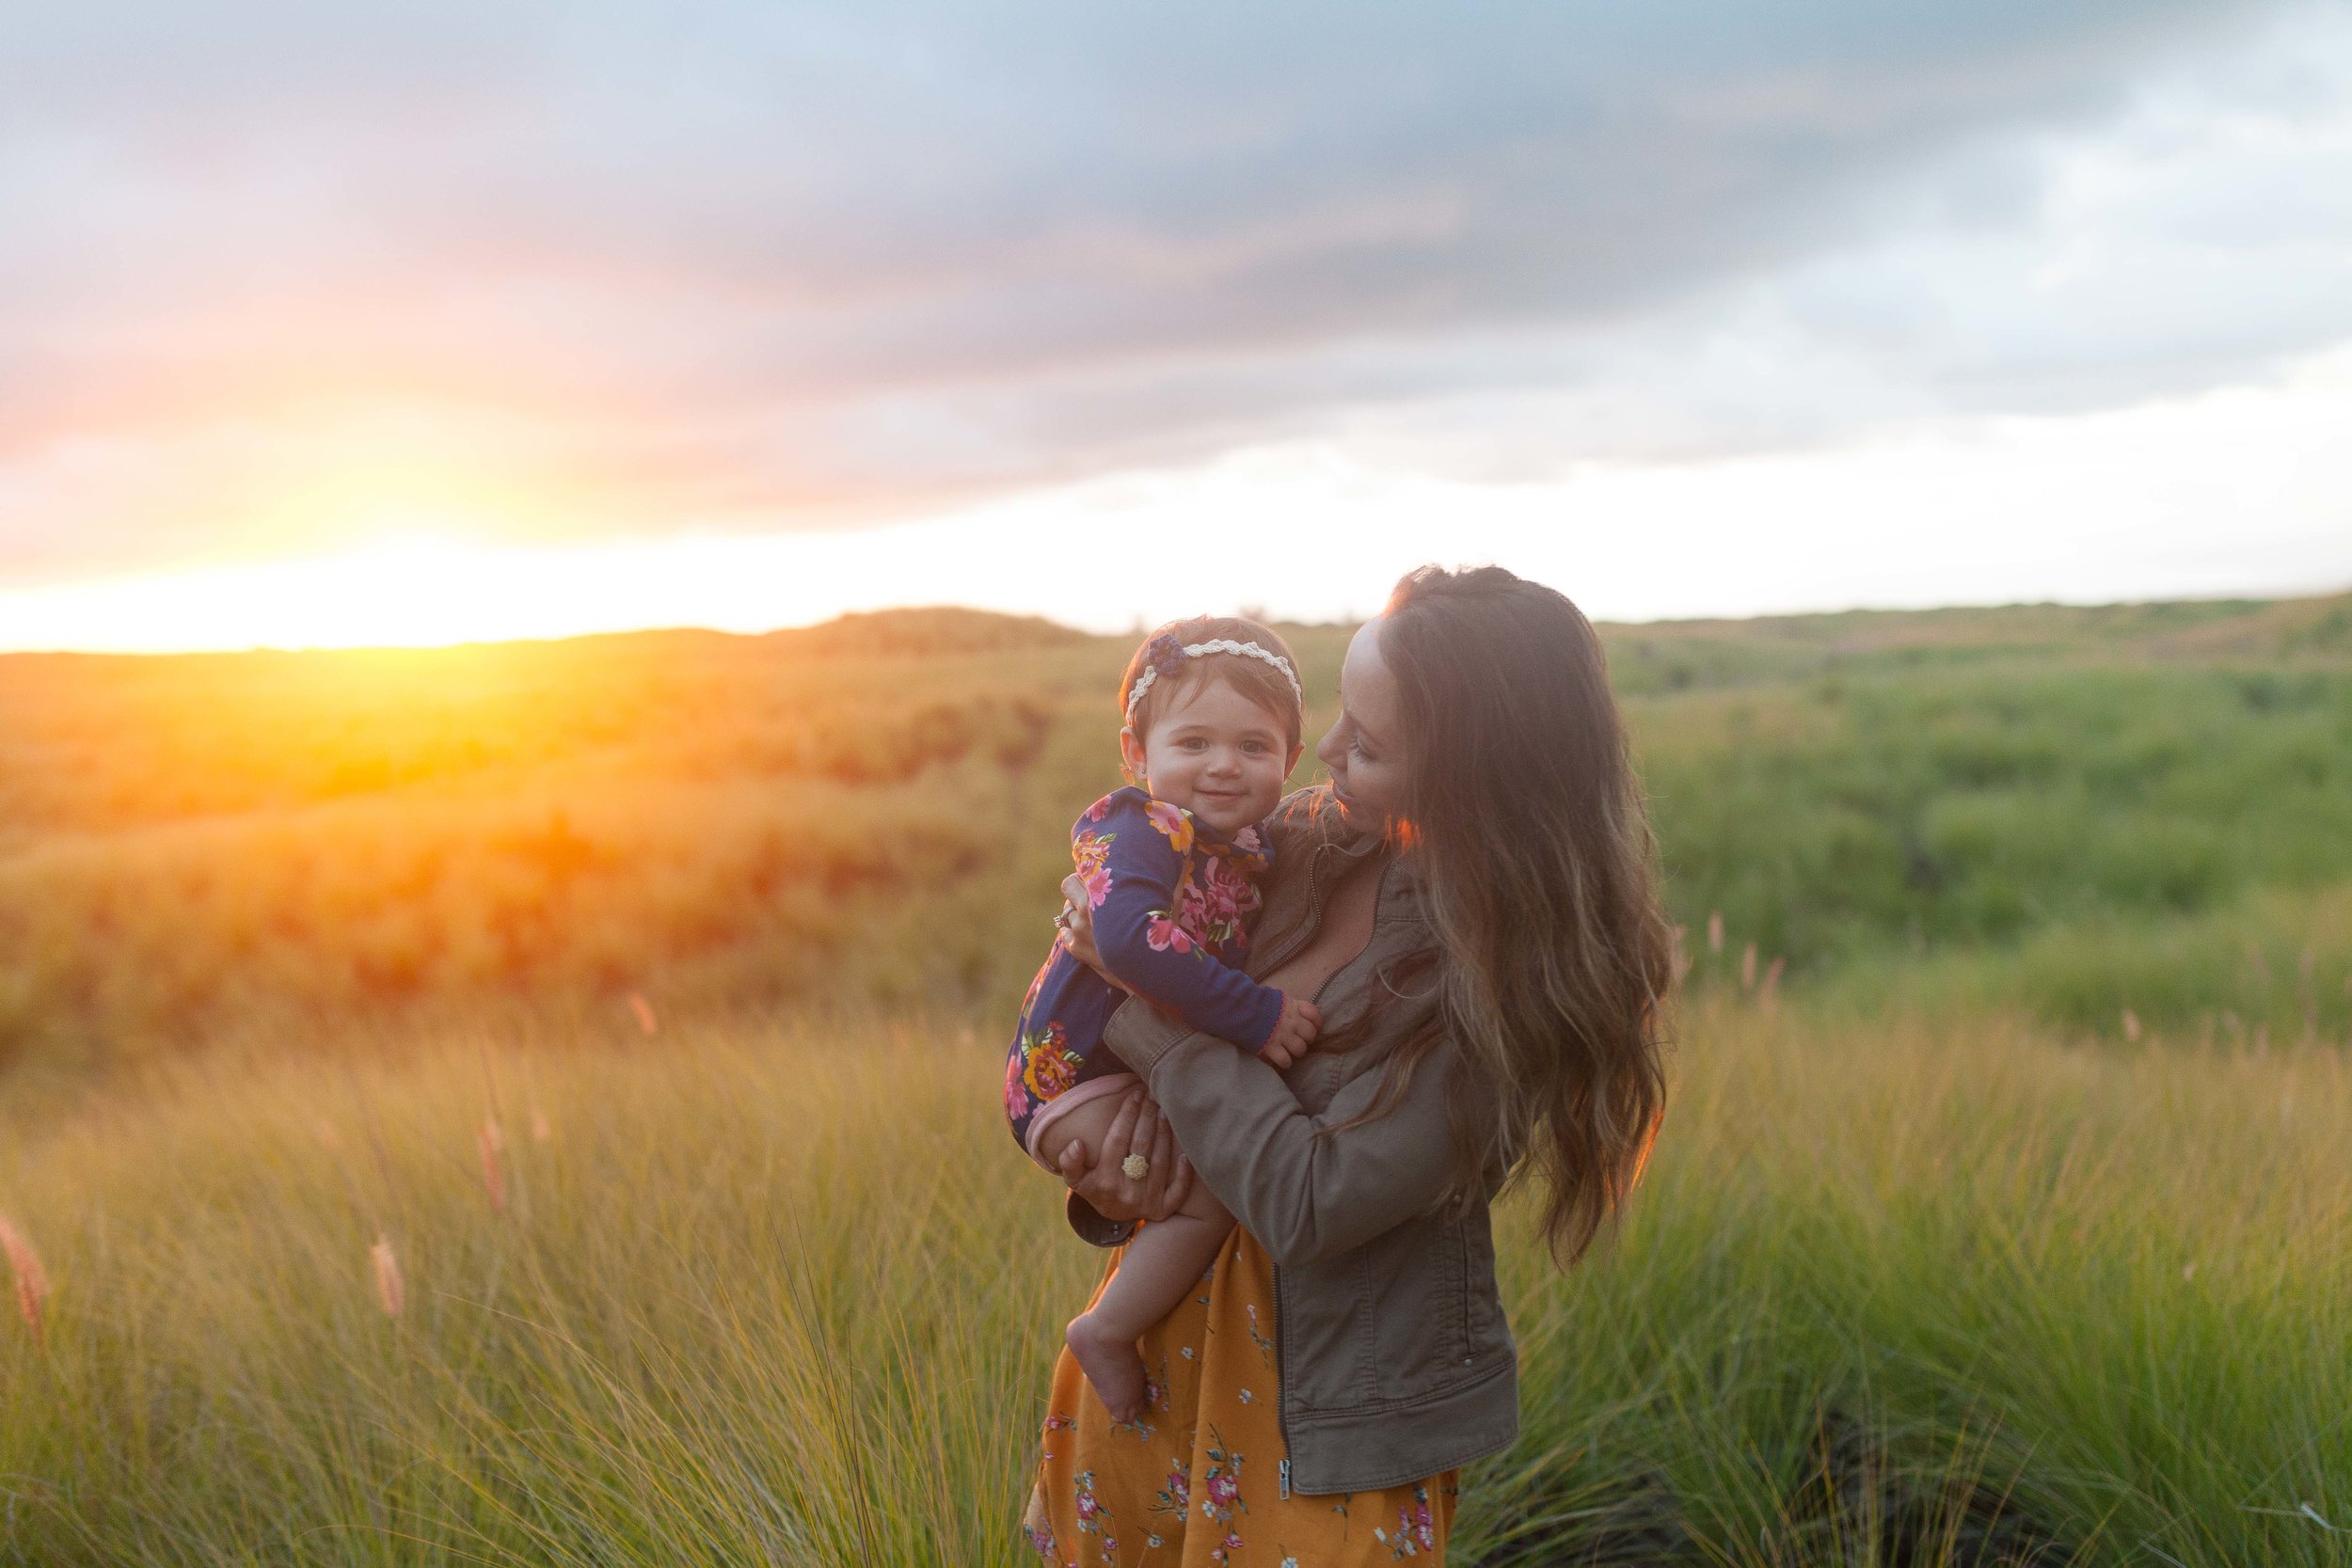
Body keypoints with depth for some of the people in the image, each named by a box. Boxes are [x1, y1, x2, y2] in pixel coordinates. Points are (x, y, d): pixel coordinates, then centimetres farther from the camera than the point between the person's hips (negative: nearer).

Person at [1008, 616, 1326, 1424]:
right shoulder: (1139, 831, -22)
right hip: (1075, 1078, -9)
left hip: (1155, 1069, 9)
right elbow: (1127, 938, -40)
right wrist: (1253, 1013, -36)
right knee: (1214, 1192, -19)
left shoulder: (1247, 847, 5)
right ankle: (1106, 1330, -2)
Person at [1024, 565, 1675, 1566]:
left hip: (1329, 1408, -6)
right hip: (1168, 1330, 6)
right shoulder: (1312, 837, -6)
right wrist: (1111, 1165, -13)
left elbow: (1308, 1205, -25)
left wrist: (1144, 1002, -19)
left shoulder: (1520, 979, -23)